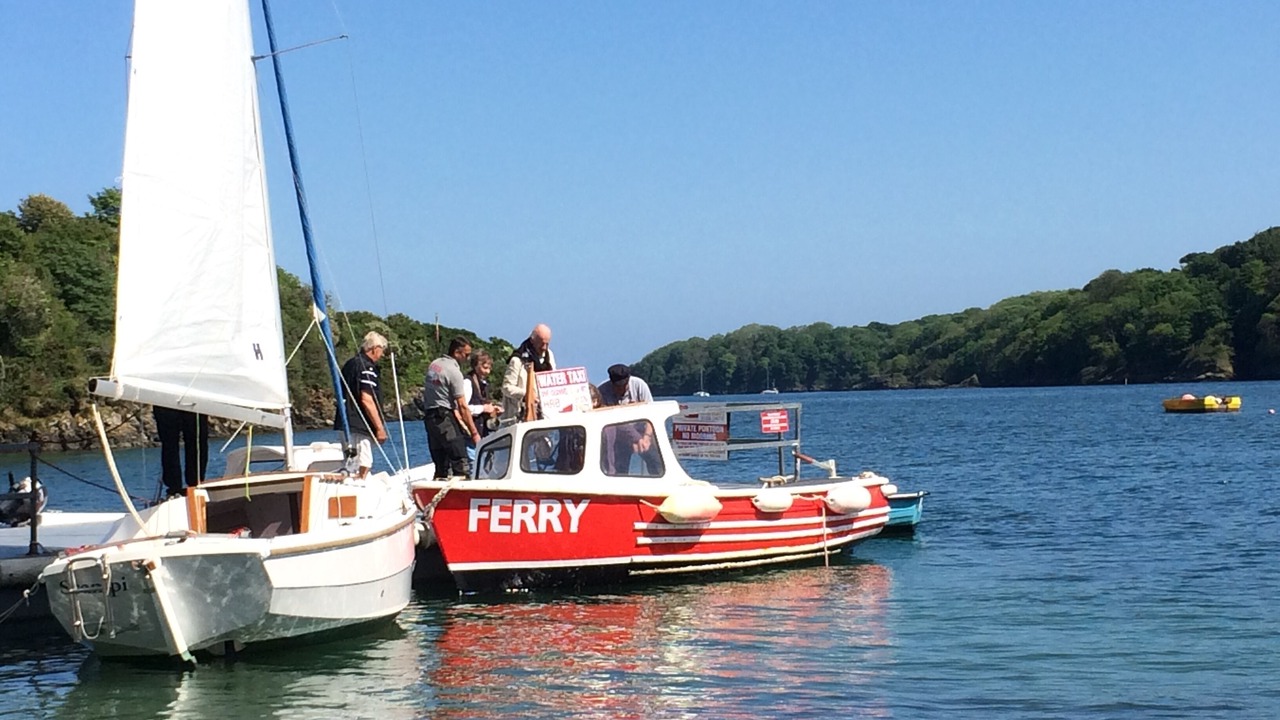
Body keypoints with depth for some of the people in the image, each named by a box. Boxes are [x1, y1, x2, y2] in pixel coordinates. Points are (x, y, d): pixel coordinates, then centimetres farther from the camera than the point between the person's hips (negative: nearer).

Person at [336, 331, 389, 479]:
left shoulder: (350, 364, 18)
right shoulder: (366, 367, -12)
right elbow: (366, 400, -19)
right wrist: (380, 427, -16)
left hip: (346, 425, 10)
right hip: (360, 426, -10)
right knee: (363, 467, -11)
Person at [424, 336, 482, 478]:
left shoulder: (434, 364, 11)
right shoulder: (454, 372, -13)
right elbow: (462, 406, -15)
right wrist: (474, 433, -12)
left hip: (430, 417, 8)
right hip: (445, 418, -8)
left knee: (441, 464, 10)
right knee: (460, 462, -10)